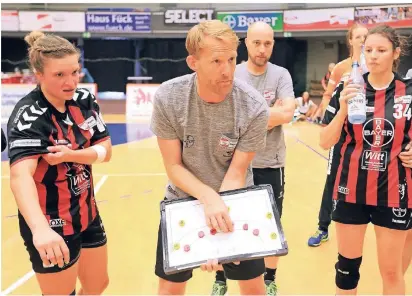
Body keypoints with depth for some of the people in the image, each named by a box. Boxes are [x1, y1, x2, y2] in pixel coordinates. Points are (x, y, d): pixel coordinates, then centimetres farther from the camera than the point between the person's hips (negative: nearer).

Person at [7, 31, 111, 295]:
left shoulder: (85, 100, -5)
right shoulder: (29, 117, -24)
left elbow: (105, 151, -3)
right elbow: (20, 175, -40)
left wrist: (70, 155, -24)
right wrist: (40, 229, -57)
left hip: (87, 214, 6)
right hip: (51, 227, -6)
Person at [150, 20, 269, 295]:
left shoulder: (254, 107, -23)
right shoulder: (167, 98, -21)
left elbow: (236, 173, -17)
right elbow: (174, 167, -15)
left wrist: (220, 209, -28)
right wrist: (209, 197, -31)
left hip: (235, 202, 0)